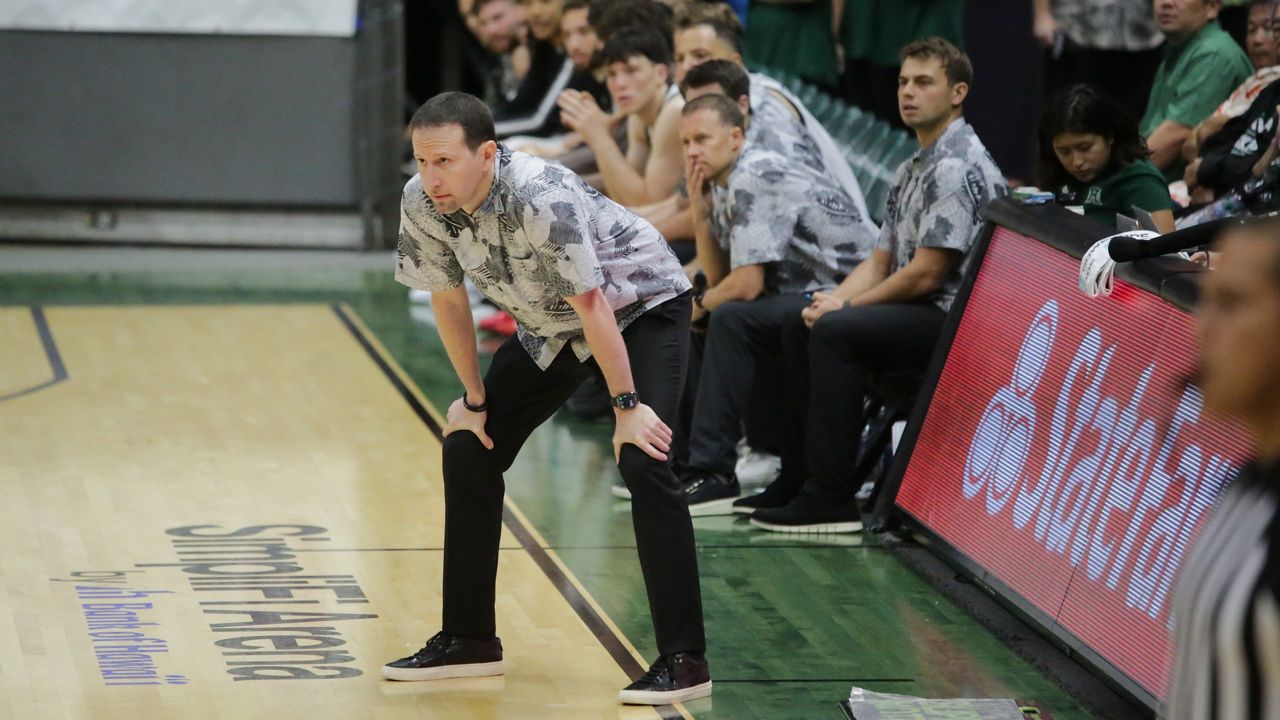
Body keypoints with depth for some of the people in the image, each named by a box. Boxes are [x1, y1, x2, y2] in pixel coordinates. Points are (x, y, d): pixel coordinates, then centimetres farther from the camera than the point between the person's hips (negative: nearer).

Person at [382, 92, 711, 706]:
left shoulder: (541, 198, -38)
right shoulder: (422, 203, -18)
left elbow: (590, 301, -33)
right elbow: (448, 296, -3)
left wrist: (626, 406, -29)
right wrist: (475, 399, 2)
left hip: (639, 305, -7)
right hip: (550, 327, 7)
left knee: (643, 463, -23)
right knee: (468, 449, 5)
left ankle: (683, 660, -19)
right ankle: (468, 639, 19)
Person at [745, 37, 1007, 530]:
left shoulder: (955, 168, -16)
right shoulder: (914, 169, 17)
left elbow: (925, 274, -19)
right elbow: (880, 262, 17)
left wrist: (846, 307, -10)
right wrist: (832, 300, -3)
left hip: (955, 318, -11)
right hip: (919, 314, 11)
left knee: (834, 332, -26)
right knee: (800, 328, 13)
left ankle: (830, 498, -25)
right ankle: (799, 479, 14)